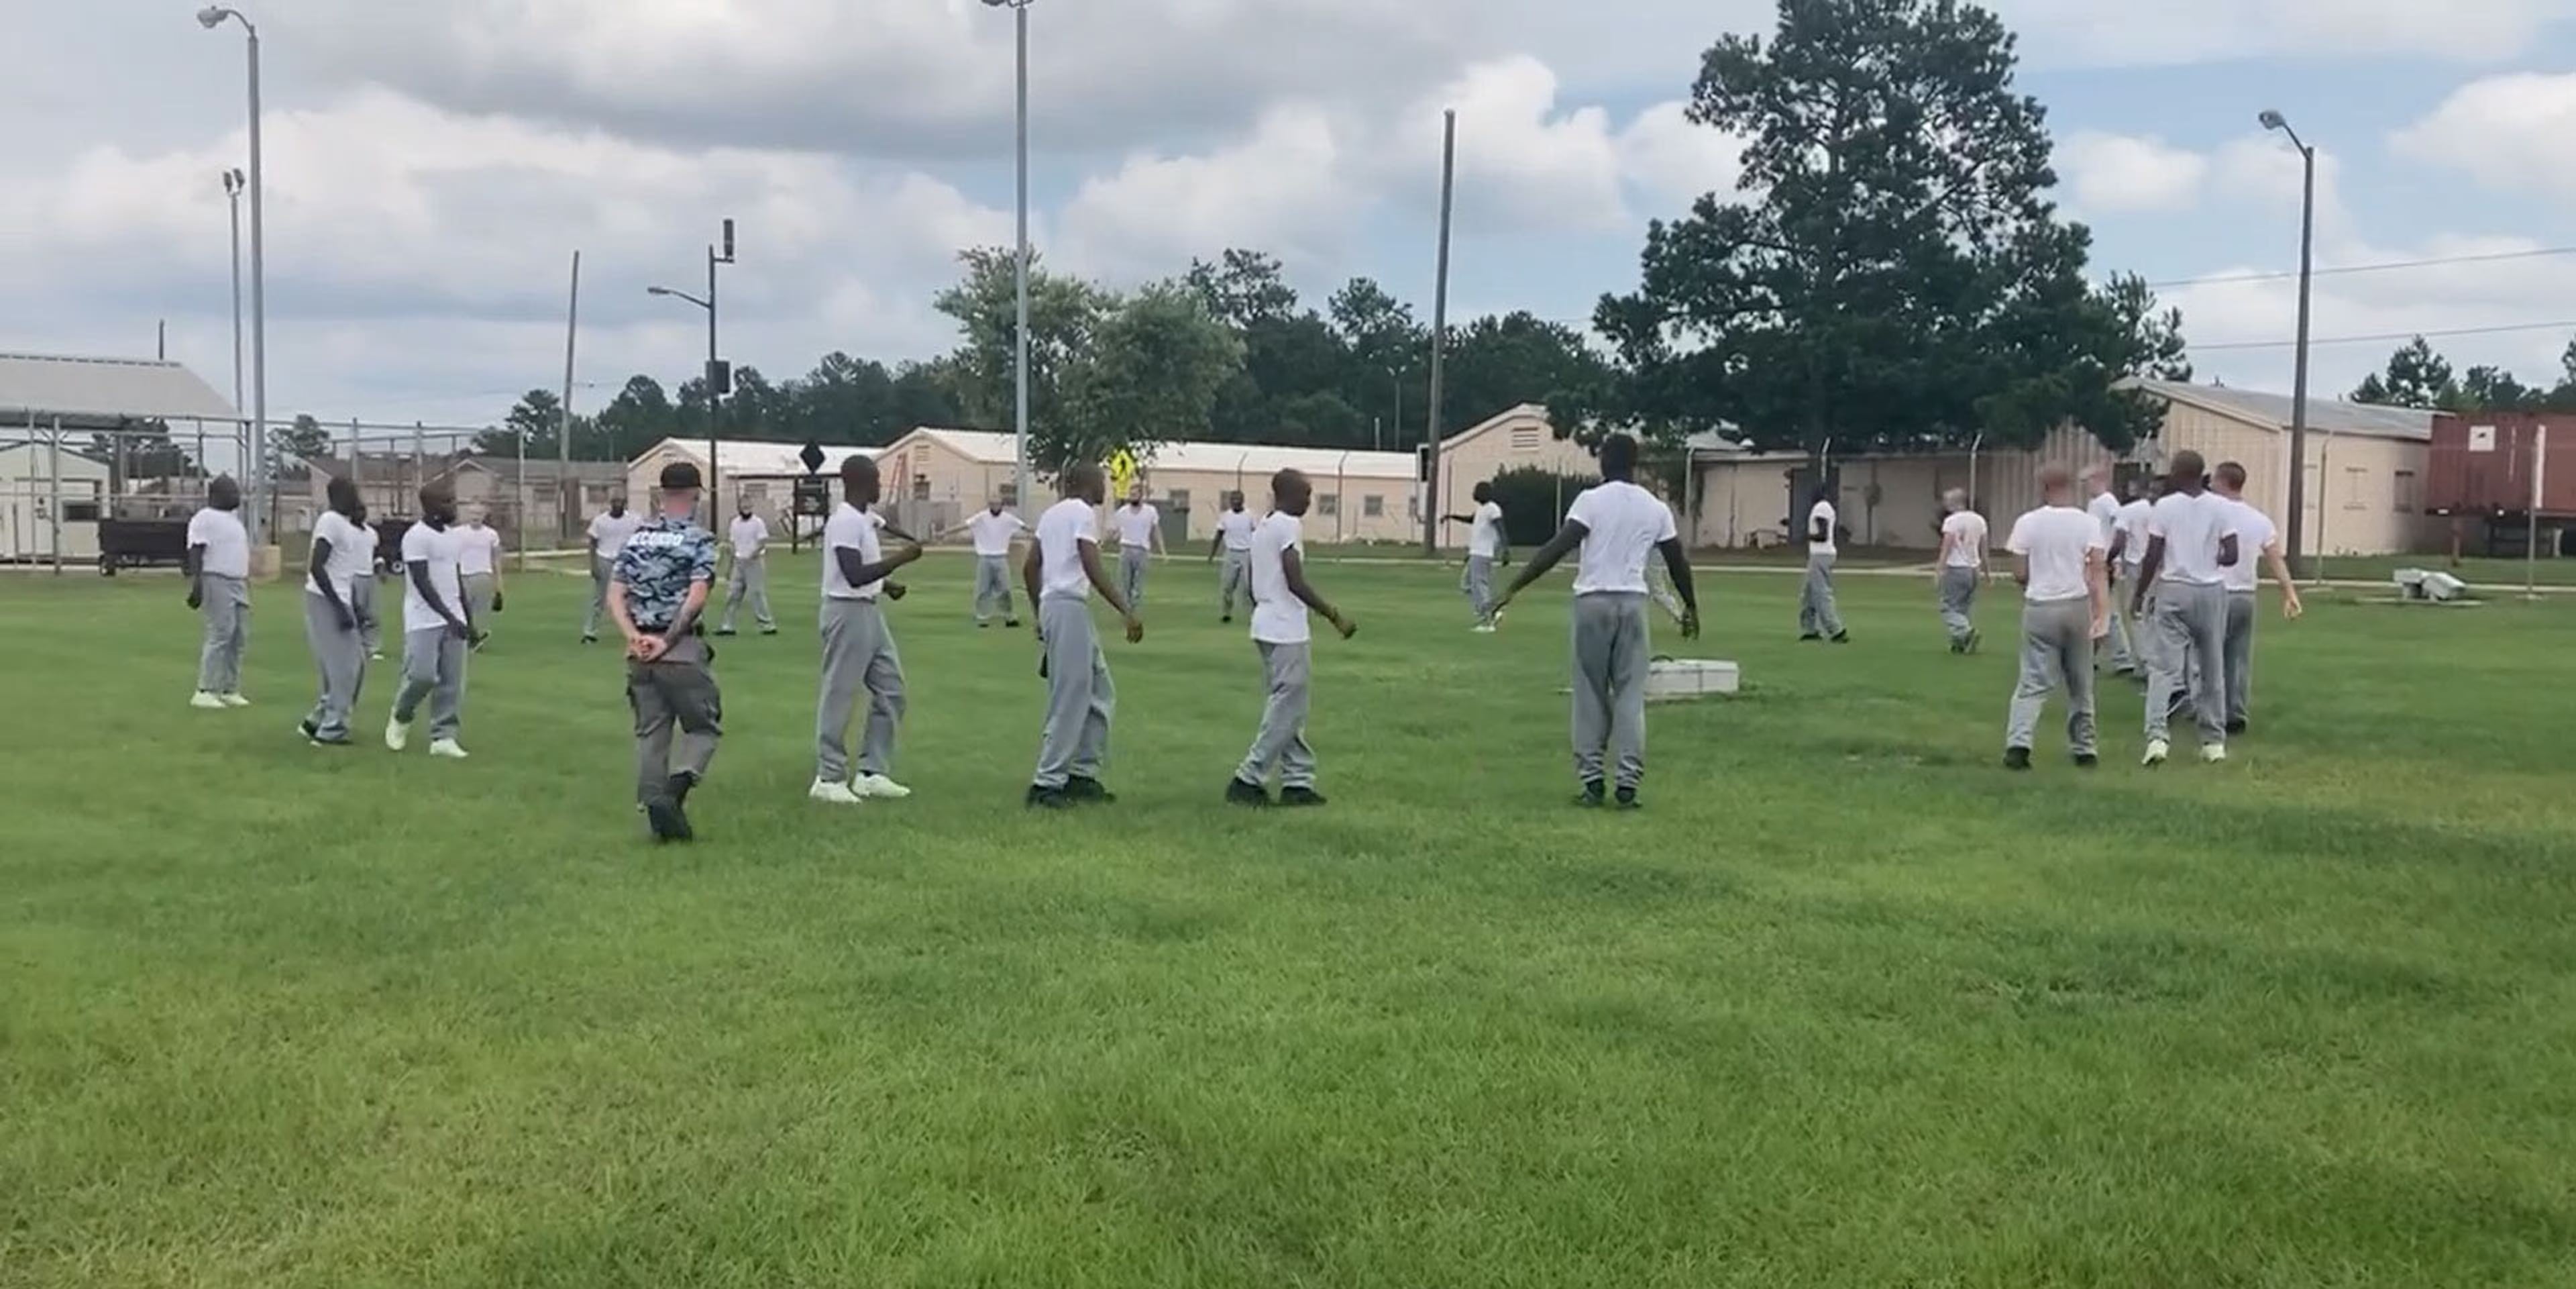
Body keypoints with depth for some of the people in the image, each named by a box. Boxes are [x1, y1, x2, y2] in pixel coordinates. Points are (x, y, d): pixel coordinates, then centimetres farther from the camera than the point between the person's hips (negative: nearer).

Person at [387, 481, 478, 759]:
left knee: (452, 682, 2)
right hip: (424, 620, -7)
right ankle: (401, 717, 17)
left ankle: (443, 737, 5)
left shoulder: (453, 536, 13)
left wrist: (469, 620, 19)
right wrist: (450, 618, -26)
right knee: (422, 675, -11)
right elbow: (422, 583, -19)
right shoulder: (416, 537, -13)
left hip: (453, 619, 7)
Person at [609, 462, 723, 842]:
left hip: (640, 651, 5)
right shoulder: (699, 540, -5)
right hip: (683, 650, -5)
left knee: (650, 732, 11)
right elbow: (696, 598, -16)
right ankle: (675, 785, -17)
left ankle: (656, 807, 7)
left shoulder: (636, 538, 11)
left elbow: (615, 597, 4)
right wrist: (668, 641, -12)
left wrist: (634, 637, -5)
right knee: (705, 727, 6)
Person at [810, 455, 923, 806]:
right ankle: (829, 778, 6)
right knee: (839, 695, -2)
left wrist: (886, 584, 10)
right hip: (848, 612, -10)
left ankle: (872, 772, 17)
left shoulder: (865, 520, 14)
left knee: (890, 689, 11)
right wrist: (900, 558, -24)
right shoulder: (845, 521, -17)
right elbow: (855, 576, -25)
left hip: (869, 611, 10)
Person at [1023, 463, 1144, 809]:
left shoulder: (1051, 514, 18)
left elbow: (1029, 567, 19)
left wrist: (1041, 615, 26)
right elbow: (1093, 570, -18)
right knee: (1069, 702, -5)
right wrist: (1128, 611, -19)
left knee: (1100, 694, 15)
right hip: (1070, 608, -9)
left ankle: (1083, 776, 18)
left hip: (1052, 605, 9)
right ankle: (1047, 784, -3)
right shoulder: (1083, 513, -8)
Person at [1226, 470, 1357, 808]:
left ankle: (1297, 781, 13)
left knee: (1288, 708, 12)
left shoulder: (1262, 528, 15)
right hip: (1287, 632, -10)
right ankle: (1248, 779, -2)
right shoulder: (1287, 527, -13)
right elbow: (1296, 582, -20)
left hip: (1266, 628, 10)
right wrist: (1334, 615, -16)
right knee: (1287, 709, -4)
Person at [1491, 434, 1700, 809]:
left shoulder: (1591, 500, -4)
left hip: (1593, 601, -2)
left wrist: (1513, 588, -13)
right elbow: (1678, 561, 14)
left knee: (1591, 693, 6)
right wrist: (1691, 608, 29)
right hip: (1632, 602, 2)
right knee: (1630, 694, 5)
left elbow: (1557, 548, -13)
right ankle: (1628, 782, 0)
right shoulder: (1656, 508, 7)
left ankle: (1592, 780, 4)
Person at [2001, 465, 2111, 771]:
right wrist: (2103, 613, -14)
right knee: (2080, 683, 14)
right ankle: (2083, 747, 20)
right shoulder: (2088, 522, -1)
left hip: (2039, 607, -1)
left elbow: (2019, 574, -2)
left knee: (2034, 682, -1)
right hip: (2077, 605, 1)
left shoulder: (2027, 523, -3)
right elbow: (2098, 570, -11)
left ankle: (2018, 743, -19)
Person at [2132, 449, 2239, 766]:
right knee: (2212, 669, 12)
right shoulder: (2221, 507, -1)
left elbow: (2153, 557, -7)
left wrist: (2139, 593, 5)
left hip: (2174, 591, -2)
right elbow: (2231, 556, -5)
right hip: (2212, 591, 2)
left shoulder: (2164, 506, -5)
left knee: (2165, 666, -3)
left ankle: (2157, 736, -17)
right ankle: (2214, 741, 18)